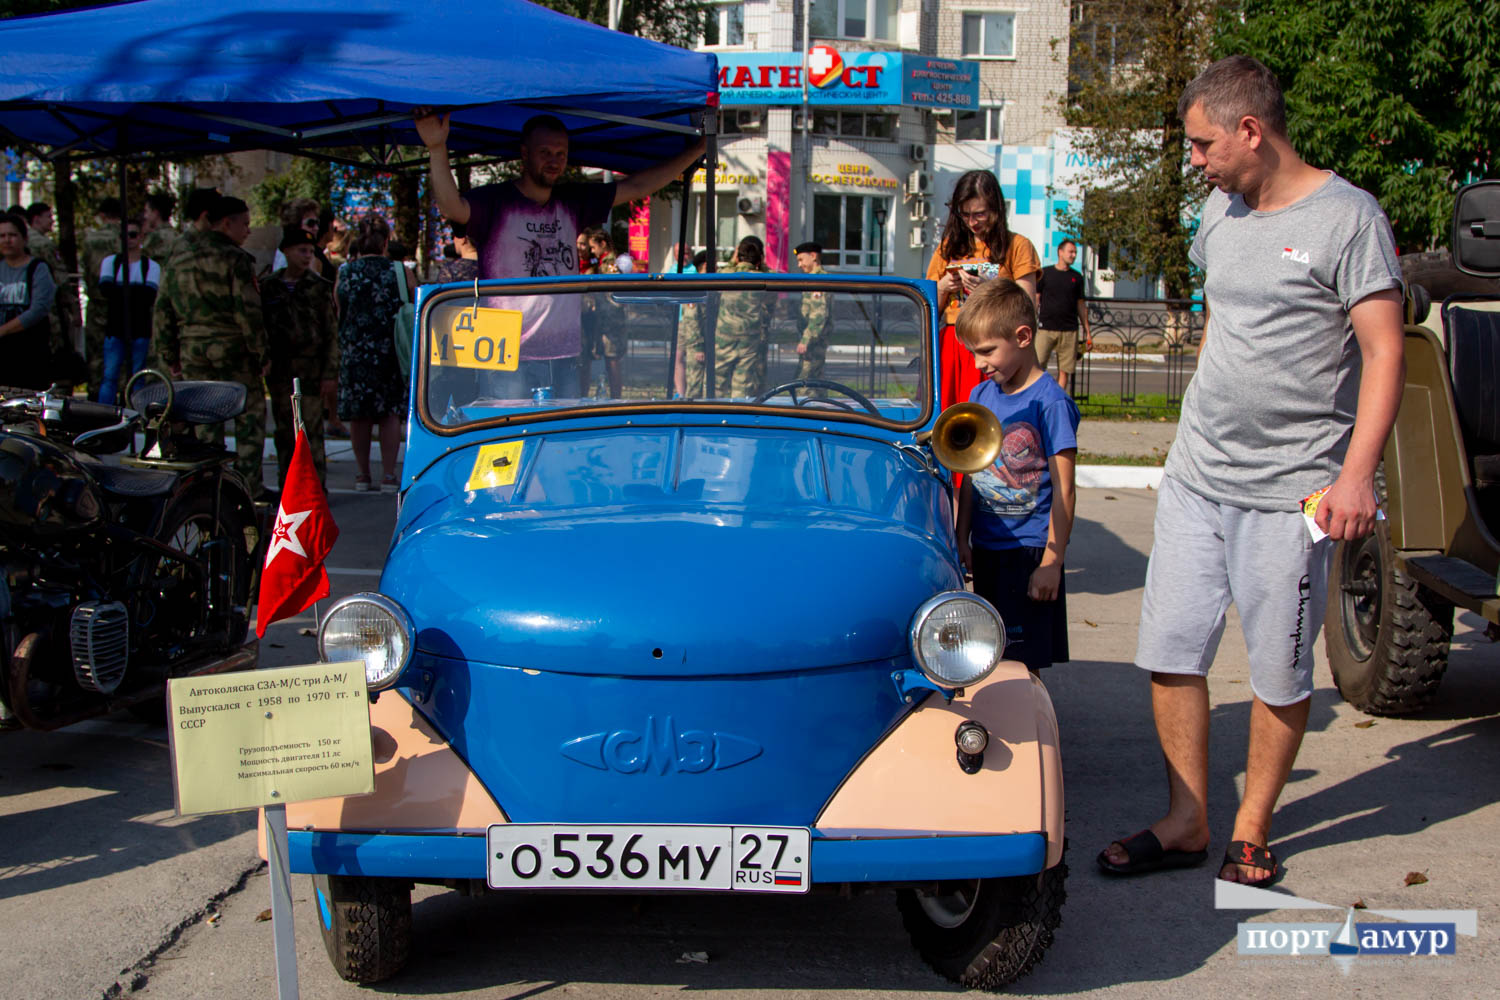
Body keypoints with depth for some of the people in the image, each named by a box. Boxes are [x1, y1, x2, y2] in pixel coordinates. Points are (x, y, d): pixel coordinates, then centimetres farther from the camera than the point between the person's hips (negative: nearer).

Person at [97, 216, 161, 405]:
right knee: (109, 376, -2)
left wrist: (120, 291, -12)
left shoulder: (151, 266, 5)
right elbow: (105, 287, -7)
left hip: (140, 327, -1)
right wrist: (135, 291, -15)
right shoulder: (110, 261, 11)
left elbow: (150, 296, -10)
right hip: (115, 327, 1)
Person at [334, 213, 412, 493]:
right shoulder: (400, 271, -4)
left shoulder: (344, 273, 0)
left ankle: (362, 474, 14)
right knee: (391, 412, 4)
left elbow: (339, 314, 7)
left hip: (354, 352, 1)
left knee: (359, 415, 9)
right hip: (390, 352, -1)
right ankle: (388, 475, 2)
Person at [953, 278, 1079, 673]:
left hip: (1030, 551, -7)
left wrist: (1052, 564, -16)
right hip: (986, 547, 7)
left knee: (1021, 663, 0)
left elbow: (1063, 492, -14)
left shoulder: (1051, 403, -14)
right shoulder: (981, 396, 7)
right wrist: (962, 539, 13)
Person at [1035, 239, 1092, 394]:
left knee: (1065, 370, 0)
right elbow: (1035, 301, 6)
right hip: (1046, 328, -2)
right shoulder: (1044, 273, 5)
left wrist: (1087, 332, 13)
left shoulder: (1077, 278, 12)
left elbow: (1081, 306, 16)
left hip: (1069, 331, 2)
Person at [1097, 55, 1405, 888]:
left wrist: (1356, 474, -21)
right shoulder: (1221, 213, 11)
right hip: (1194, 476, 7)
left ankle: (1252, 829, 20)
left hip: (1290, 488, -6)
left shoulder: (1346, 218, -10)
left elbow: (1384, 352, -13)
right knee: (1169, 653, 6)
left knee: (1280, 672, 4)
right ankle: (1186, 822, 18)